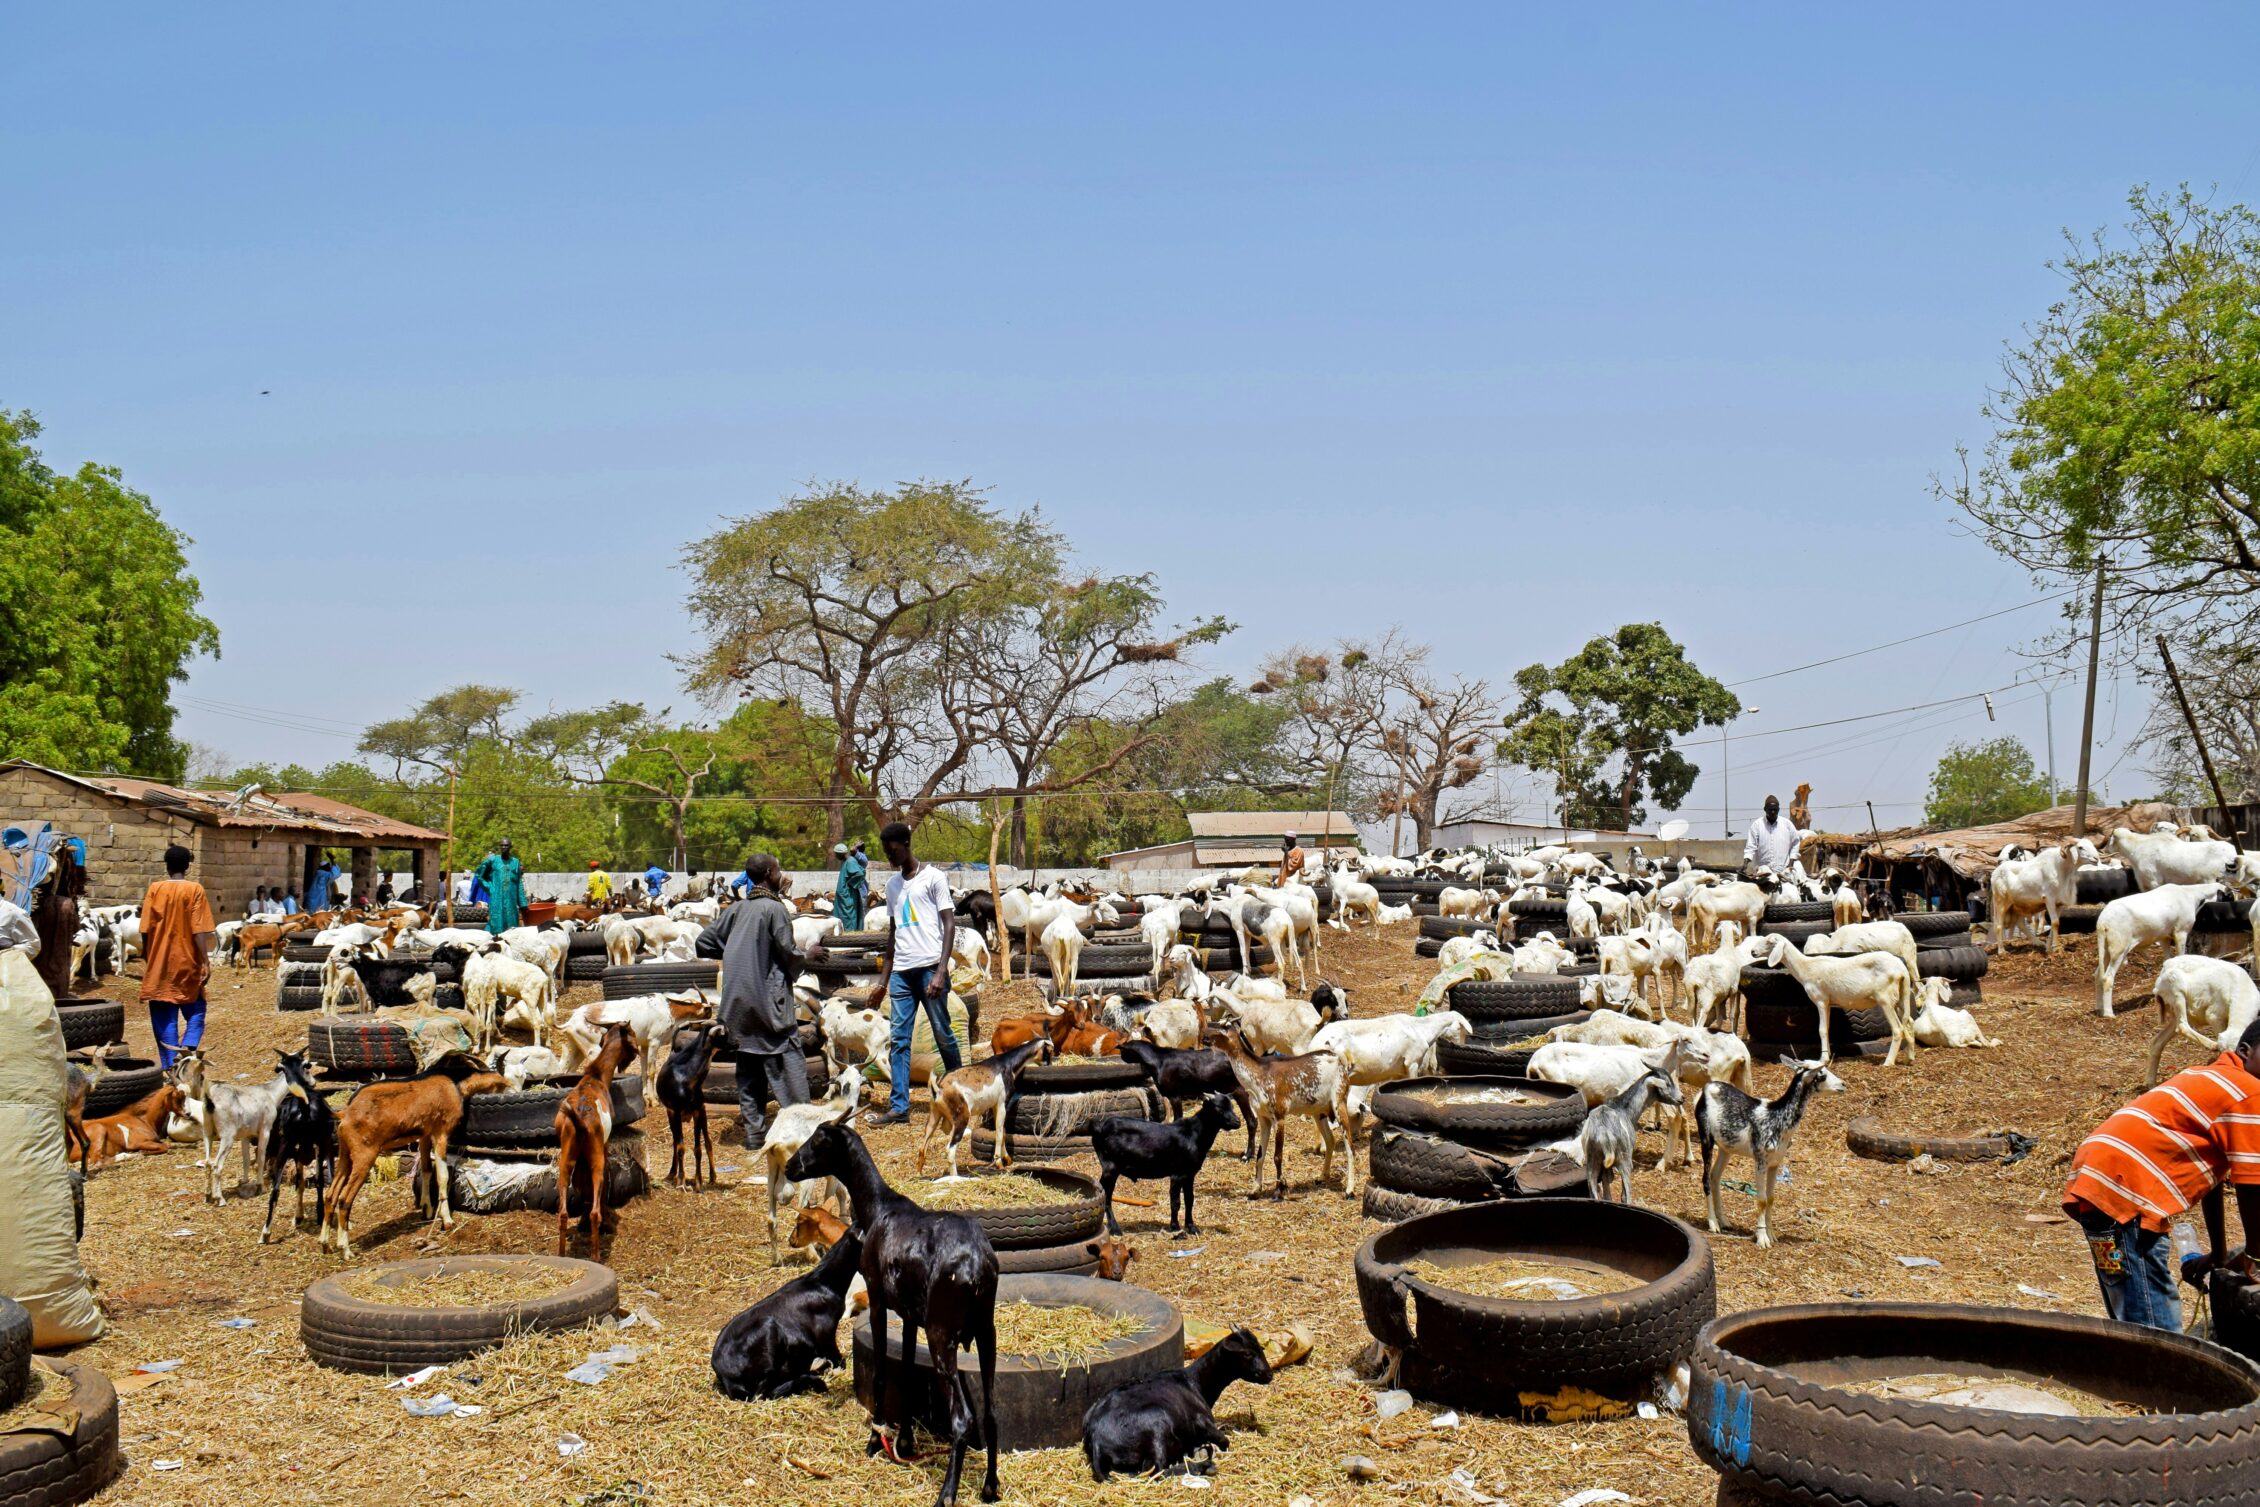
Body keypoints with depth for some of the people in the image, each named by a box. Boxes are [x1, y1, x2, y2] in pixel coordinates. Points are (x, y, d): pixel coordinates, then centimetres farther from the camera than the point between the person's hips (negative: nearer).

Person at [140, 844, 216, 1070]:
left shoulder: (155, 889, -1)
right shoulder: (195, 890, -6)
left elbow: (146, 930, 0)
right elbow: (199, 931, -11)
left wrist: (146, 959, 12)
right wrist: (206, 962, -7)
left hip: (159, 964, 1)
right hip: (187, 963, -1)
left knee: (164, 1018, 7)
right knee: (195, 1012, 13)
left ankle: (170, 1066, 4)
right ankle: (187, 1049, -11)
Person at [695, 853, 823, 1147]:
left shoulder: (737, 910, 8)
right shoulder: (775, 908, -10)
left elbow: (702, 943, 12)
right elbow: (789, 955, -11)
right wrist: (809, 957, 8)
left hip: (738, 1004, 6)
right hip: (769, 1001, -6)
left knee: (749, 1068, 10)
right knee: (789, 1062, -3)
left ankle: (753, 1131, 11)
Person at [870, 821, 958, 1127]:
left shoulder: (933, 877, -1)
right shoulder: (892, 883, 18)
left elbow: (949, 924, -6)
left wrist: (941, 971, -14)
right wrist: (884, 978, 18)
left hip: (929, 967, -6)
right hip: (901, 971, 6)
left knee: (942, 1034, 1)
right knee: (899, 1039, 0)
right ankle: (898, 1107, 1)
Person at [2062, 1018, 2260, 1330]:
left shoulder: (2212, 1082, 25)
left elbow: (2212, 1175, 30)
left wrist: (2219, 1253, 34)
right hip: (2121, 1190, -11)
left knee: (2133, 1326, 18)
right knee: (2158, 1335, -11)